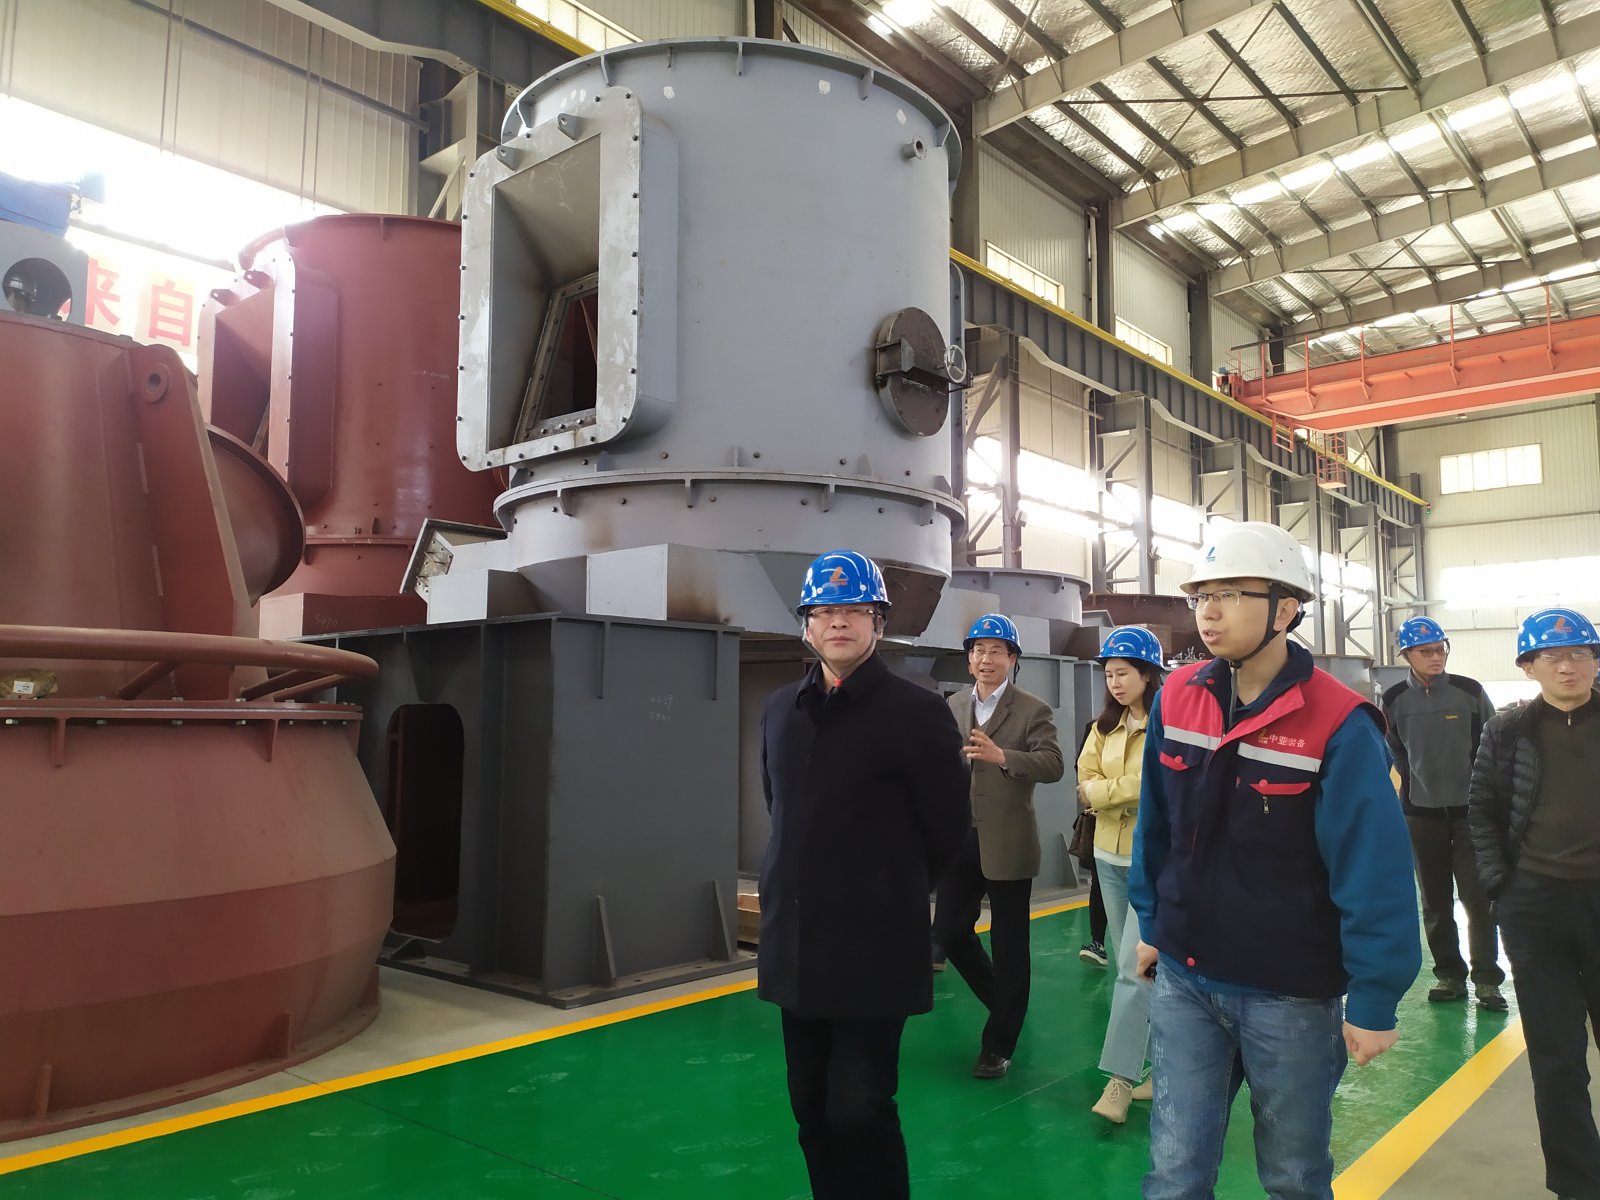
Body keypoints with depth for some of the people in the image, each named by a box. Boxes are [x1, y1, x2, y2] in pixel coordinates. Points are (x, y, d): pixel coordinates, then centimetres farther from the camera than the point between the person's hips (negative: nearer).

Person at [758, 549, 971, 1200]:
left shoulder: (917, 711, -11)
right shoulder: (781, 709, 7)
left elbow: (947, 827, -4)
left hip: (874, 948, -6)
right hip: (795, 945, 6)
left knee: (860, 1113, -1)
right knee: (812, 1110, 16)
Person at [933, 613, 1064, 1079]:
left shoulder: (1033, 711, -5)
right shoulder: (953, 706, 10)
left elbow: (1053, 766, -17)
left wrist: (1001, 756, -31)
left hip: (1006, 844, -4)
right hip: (960, 840, 5)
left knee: (1009, 946, 5)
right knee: (949, 932, 8)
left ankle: (999, 1043, 22)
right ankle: (1005, 1003, 35)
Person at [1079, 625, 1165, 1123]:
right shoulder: (1105, 725, 8)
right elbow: (1086, 783, 2)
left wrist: (1101, 791, -9)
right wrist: (1128, 795, -15)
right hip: (1110, 856, 7)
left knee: (1135, 969, -8)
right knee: (1133, 967, 14)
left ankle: (1120, 1079, -2)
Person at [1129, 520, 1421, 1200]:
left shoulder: (1338, 725, -17)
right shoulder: (1176, 700, -3)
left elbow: (1374, 871, -16)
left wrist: (1374, 999, -14)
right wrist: (1152, 924, 13)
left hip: (1292, 995, -3)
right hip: (1184, 980, 3)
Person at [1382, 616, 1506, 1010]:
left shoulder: (1470, 692, -6)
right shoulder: (1395, 700, -3)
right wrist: (1415, 782, 7)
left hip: (1470, 810, -1)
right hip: (1421, 813, 2)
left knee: (1478, 898, -1)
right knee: (1435, 902, 9)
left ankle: (1487, 978, 10)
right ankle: (1449, 974, 20)